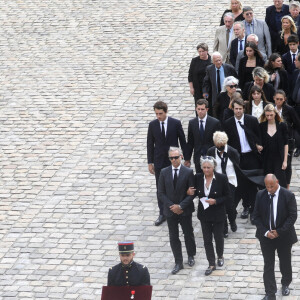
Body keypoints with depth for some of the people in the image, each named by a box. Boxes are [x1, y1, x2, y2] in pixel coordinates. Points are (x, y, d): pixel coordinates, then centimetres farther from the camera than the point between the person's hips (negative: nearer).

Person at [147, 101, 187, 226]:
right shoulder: (152, 125, -3)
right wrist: (150, 162, 2)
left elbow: (183, 141, -2)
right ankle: (162, 213, 16)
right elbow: (150, 144, 3)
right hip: (159, 161, 2)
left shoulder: (176, 123, -8)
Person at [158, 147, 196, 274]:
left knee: (188, 234, 13)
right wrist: (171, 206, -11)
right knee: (173, 237, 7)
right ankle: (178, 263, 17)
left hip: (185, 211, -2)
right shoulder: (164, 172, -2)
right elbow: (161, 192, 0)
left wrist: (181, 206, -16)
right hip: (170, 210, 2)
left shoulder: (188, 172, -9)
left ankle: (191, 256, 36)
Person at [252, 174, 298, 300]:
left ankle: (285, 284, 42)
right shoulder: (260, 195, -6)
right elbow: (256, 216, -2)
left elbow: (292, 216, -12)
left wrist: (279, 232, -18)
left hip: (284, 236, -1)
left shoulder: (288, 196, -13)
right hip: (266, 236, 1)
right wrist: (265, 232, -14)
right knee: (268, 265, 2)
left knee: (285, 262, 16)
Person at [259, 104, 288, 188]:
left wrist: (285, 160, -3)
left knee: (280, 183, -5)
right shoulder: (261, 126, 2)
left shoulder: (282, 126, -1)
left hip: (279, 159, -2)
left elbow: (285, 144, 1)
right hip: (266, 160, 2)